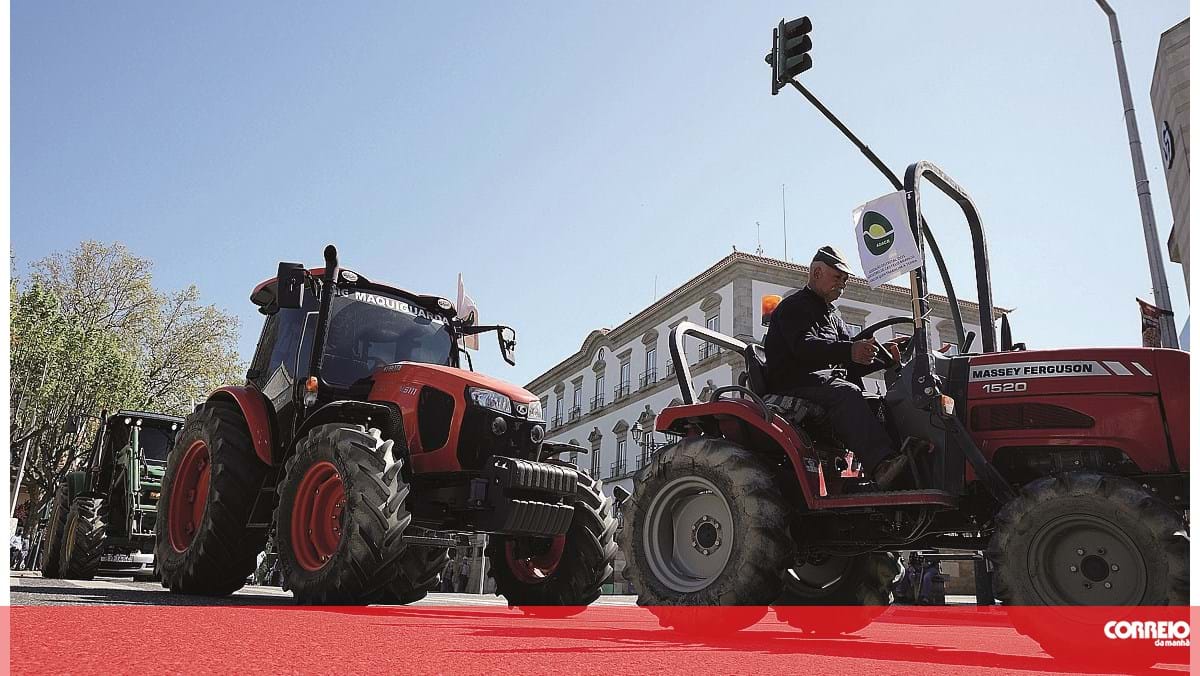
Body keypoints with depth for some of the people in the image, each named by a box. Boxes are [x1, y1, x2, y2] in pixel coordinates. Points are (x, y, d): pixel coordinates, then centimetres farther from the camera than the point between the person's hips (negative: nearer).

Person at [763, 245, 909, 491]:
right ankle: (882, 464, -49)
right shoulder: (793, 307, 1)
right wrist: (849, 350, -36)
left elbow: (852, 366, 20)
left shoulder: (832, 316, 29)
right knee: (846, 393, -34)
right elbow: (804, 346, -20)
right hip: (795, 386, -8)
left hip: (831, 382, 8)